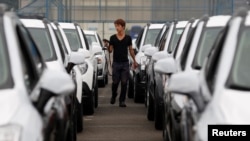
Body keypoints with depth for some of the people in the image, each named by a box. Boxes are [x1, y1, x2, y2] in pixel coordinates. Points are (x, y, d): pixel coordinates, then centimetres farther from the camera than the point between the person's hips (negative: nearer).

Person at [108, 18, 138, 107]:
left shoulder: (128, 38, 4)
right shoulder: (113, 38, 3)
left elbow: (131, 50, 11)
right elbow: (110, 50, 4)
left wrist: (134, 61, 11)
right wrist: (108, 47, -18)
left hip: (125, 63, 0)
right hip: (116, 63, 0)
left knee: (124, 82, -3)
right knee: (115, 82, 3)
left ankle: (122, 101, 3)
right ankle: (113, 96, 30)